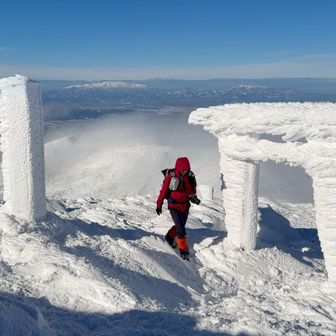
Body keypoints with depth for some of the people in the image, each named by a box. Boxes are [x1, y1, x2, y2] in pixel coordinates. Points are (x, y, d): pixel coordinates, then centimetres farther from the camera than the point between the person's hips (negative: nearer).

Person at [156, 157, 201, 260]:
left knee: (180, 226, 20)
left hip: (185, 206, 5)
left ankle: (170, 236, 49)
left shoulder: (190, 176, -7)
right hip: (174, 206, -5)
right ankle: (184, 251, 7)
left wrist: (194, 198, -11)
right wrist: (159, 205, -3)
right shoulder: (171, 177, -20)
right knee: (181, 230, -8)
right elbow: (163, 191, -10)